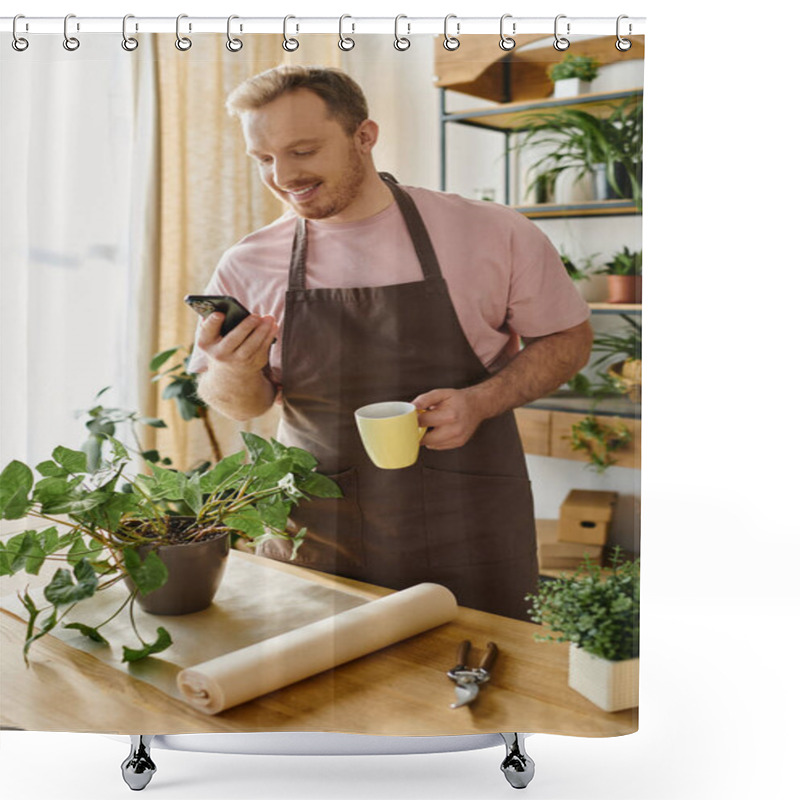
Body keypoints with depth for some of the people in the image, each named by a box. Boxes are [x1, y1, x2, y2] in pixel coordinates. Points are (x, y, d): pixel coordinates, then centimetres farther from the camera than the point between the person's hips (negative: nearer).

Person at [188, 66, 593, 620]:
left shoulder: (490, 234, -7)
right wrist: (236, 371, -14)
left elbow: (569, 338, 2)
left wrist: (480, 402, -15)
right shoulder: (248, 268, 0)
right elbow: (237, 405, 10)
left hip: (464, 532, -1)